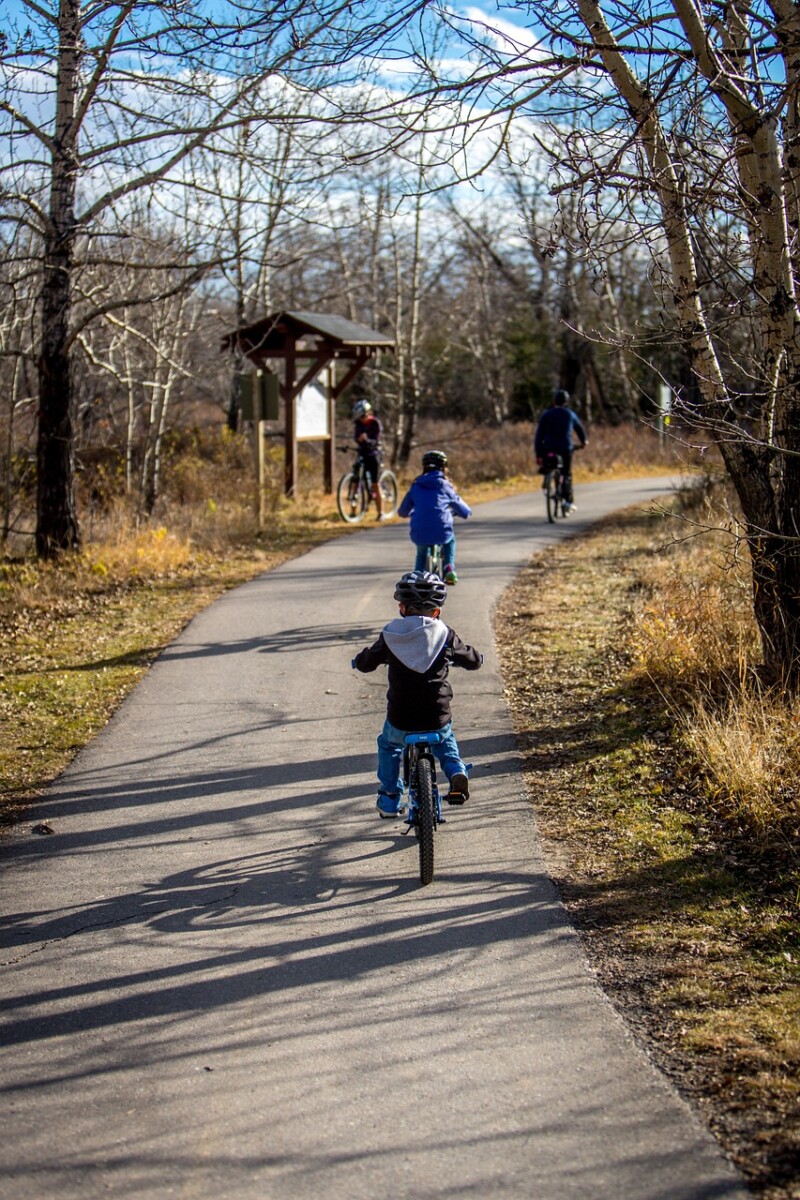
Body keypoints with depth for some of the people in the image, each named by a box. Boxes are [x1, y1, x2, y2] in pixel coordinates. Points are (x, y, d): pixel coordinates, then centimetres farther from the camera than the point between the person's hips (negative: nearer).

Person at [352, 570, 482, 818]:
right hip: (437, 718, 1)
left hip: (400, 721, -1)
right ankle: (456, 772, 9)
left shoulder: (390, 635, -2)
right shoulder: (444, 635, -2)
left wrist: (360, 659, 33)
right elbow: (472, 660, 10)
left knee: (388, 745, 31)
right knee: (445, 741, 34)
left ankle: (389, 799, 31)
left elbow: (365, 662, 9)